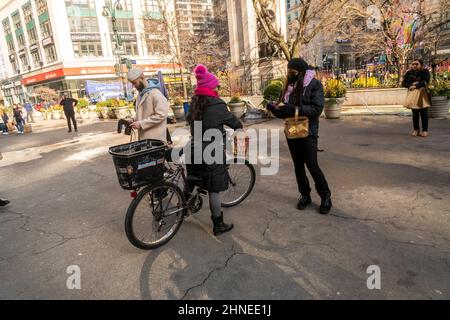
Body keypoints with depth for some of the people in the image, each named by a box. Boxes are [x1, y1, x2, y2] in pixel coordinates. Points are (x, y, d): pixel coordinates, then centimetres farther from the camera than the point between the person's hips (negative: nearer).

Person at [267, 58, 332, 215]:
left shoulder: (315, 84, -9)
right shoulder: (289, 85, 8)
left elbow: (317, 109, -18)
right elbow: (284, 106, 11)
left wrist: (295, 109, -28)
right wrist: (275, 107, -11)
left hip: (308, 132, -6)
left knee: (312, 165, -6)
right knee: (298, 165, 11)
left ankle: (326, 197, 12)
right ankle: (305, 195, 25)